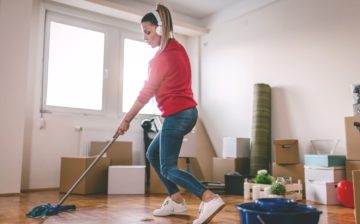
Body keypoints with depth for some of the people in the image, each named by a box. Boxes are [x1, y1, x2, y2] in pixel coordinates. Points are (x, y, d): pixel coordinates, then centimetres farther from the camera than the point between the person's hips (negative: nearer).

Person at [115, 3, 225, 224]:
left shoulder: (163, 57, -16)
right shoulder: (177, 48, 11)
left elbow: (146, 93, -12)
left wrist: (127, 119, -3)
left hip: (176, 115, -9)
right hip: (186, 112, 9)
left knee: (168, 168, -4)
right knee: (153, 153, 18)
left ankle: (210, 199, -16)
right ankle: (176, 200, 19)